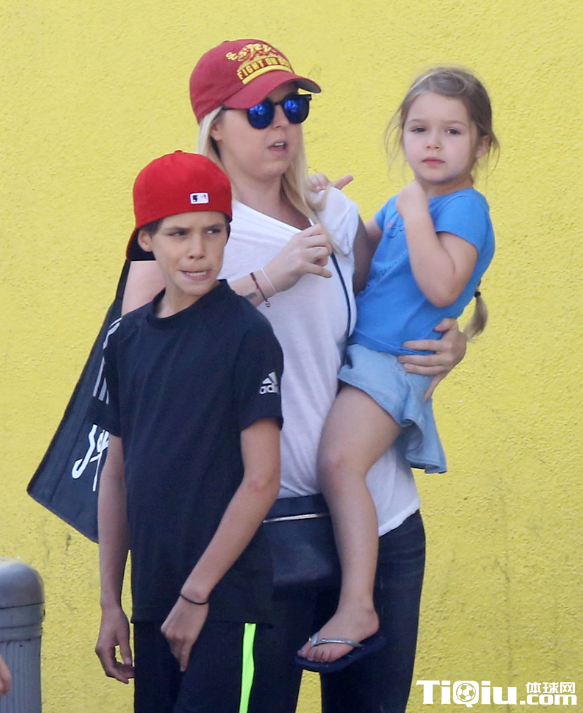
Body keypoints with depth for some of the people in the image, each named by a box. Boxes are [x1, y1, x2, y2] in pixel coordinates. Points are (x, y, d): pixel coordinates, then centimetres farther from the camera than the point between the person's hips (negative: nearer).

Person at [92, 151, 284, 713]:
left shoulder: (246, 334, -8)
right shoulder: (127, 337, 8)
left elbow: (261, 480, -11)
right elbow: (116, 473, 13)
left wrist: (196, 593, -11)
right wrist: (110, 601, 10)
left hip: (225, 601, -5)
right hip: (152, 601, 5)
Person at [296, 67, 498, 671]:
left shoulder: (464, 208, -10)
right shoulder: (405, 204, 17)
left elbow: (442, 287, -24)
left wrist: (417, 215, -20)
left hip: (394, 363, -10)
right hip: (358, 352, 10)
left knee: (339, 461, -27)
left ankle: (357, 609, -32)